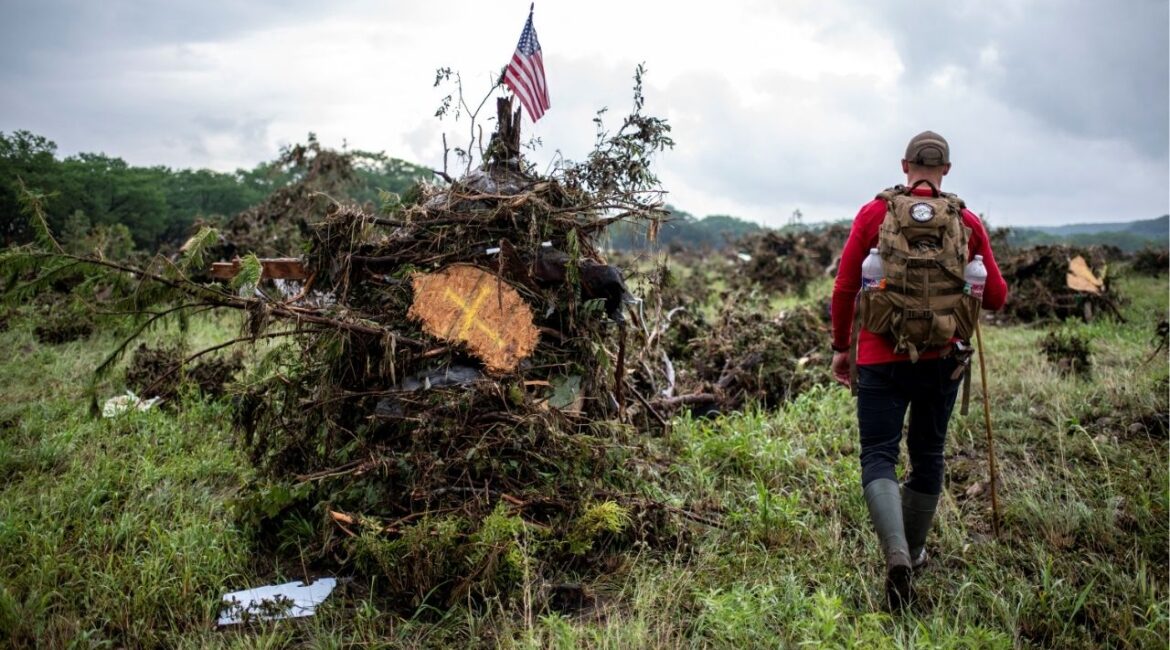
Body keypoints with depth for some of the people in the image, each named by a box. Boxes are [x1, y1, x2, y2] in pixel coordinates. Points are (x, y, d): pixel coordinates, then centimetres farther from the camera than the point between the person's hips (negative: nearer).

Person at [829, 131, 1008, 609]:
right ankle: (915, 552, 32)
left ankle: (897, 556, -22)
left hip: (881, 357, -2)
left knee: (878, 457, 0)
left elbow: (844, 287, -3)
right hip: (942, 358, 2)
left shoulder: (874, 213, -2)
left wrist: (841, 346, 9)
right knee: (927, 456, 17)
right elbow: (996, 298, 6)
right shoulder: (968, 222, 3)